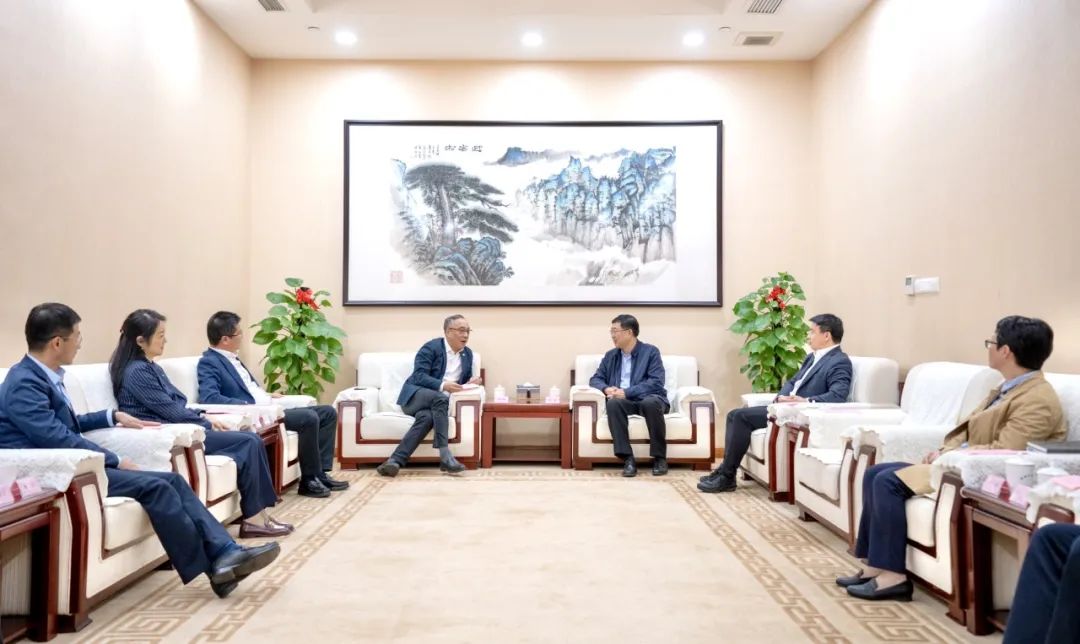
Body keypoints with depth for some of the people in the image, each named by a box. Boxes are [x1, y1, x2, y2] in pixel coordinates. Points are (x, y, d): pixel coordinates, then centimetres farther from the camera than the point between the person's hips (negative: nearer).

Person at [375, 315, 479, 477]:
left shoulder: (467, 353, 14)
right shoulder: (431, 347, -6)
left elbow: (465, 380, 20)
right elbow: (419, 376, -15)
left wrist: (470, 383, -4)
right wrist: (442, 385, -29)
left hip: (438, 402, 4)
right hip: (415, 396, -4)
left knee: (427, 417, -33)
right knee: (440, 398, -38)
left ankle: (395, 460, -39)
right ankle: (445, 456, -40)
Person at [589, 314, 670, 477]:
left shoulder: (651, 352, 1)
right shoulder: (610, 355, 15)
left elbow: (656, 383, -11)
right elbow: (595, 379, 14)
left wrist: (627, 392, -20)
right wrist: (606, 388, -11)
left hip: (648, 399, -3)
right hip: (624, 401, 3)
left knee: (651, 402, -39)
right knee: (613, 403, -33)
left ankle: (660, 457, -23)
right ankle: (628, 458, -31)